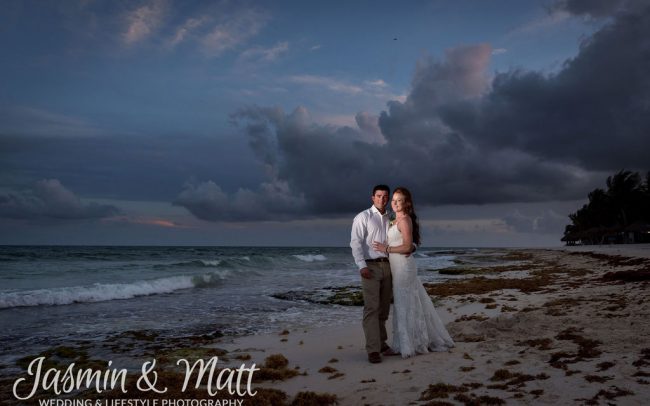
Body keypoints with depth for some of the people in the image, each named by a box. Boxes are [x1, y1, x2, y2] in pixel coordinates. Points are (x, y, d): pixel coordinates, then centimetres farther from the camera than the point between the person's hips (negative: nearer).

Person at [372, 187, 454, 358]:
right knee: (407, 304, 15)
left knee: (406, 305, 0)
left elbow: (407, 247, -19)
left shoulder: (404, 219, -13)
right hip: (398, 267, 9)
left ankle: (411, 345, 11)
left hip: (403, 266, -9)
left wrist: (386, 249, -15)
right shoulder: (397, 221, 15)